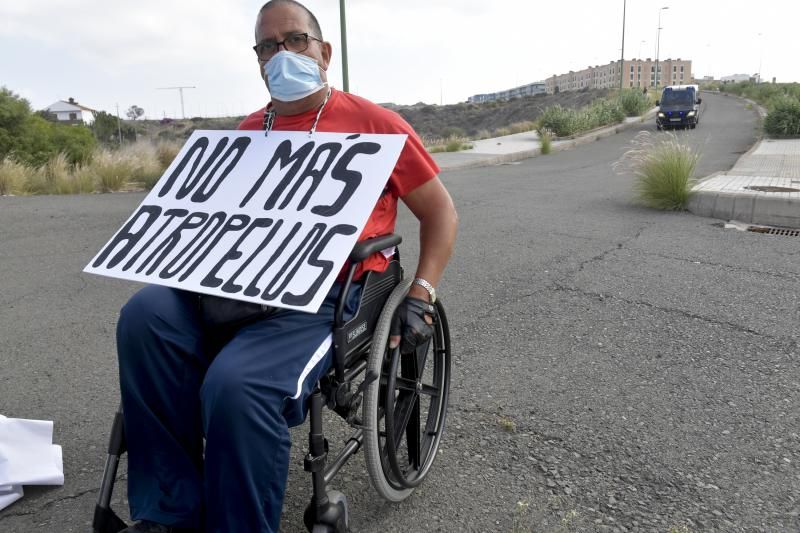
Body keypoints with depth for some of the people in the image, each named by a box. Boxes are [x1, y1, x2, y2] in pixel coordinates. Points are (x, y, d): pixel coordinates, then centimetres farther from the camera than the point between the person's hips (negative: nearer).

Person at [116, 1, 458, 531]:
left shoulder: (374, 123, 6)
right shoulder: (246, 133, 19)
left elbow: (441, 213, 8)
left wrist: (419, 298, -4)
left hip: (330, 293, -5)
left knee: (237, 383, -32)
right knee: (146, 314, -22)